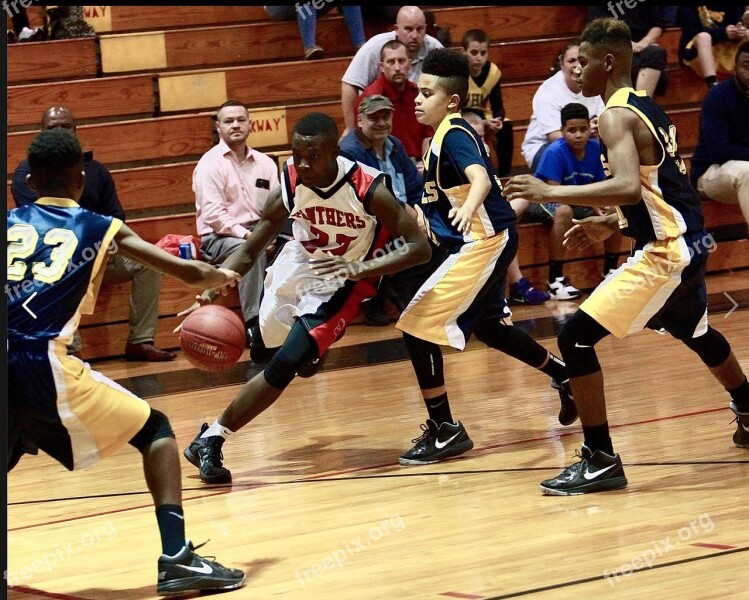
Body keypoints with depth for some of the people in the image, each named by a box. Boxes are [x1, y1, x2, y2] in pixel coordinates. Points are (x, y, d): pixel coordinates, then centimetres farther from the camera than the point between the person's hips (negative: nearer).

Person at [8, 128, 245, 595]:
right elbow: (190, 274, 14)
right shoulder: (100, 228, 13)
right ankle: (177, 557, -2)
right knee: (154, 430, 14)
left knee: (11, 451, 33)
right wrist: (221, 277, 35)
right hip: (43, 365, -4)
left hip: (11, 369, 4)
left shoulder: (11, 224, 20)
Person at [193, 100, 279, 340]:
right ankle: (254, 324, -34)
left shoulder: (264, 163, 14)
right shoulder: (210, 163, -3)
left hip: (259, 232, 5)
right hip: (219, 237, -5)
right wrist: (245, 234, -24)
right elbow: (213, 214, -14)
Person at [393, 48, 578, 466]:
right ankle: (568, 378, 43)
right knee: (489, 326, 29)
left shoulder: (454, 134, -17)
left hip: (483, 241, -11)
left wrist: (468, 208, -53)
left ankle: (445, 430, -7)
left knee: (418, 326, -12)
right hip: (481, 240, 11)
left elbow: (481, 178, -36)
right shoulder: (445, 134, 12)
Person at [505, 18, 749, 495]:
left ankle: (600, 460, -11)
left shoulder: (617, 116, -16)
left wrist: (551, 193, -29)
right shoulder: (646, 107, 14)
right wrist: (609, 226, 19)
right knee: (696, 333, 36)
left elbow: (629, 187, -32)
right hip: (690, 241, 10)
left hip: (665, 251, -10)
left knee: (577, 337, -12)